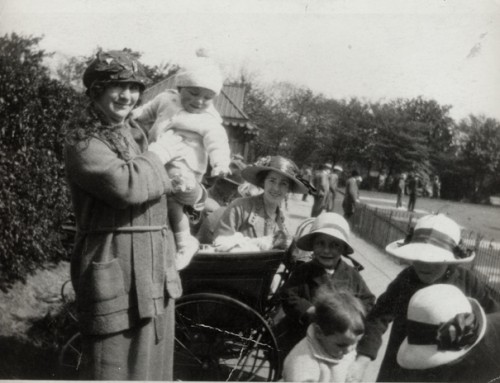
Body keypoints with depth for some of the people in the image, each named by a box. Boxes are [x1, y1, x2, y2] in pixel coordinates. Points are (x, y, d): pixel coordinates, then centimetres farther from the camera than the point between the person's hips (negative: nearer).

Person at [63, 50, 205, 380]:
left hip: (158, 269, 8)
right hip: (115, 271, -8)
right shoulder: (83, 141, -10)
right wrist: (157, 156, -9)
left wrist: (194, 191, 8)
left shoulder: (138, 133, 16)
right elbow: (127, 185, -27)